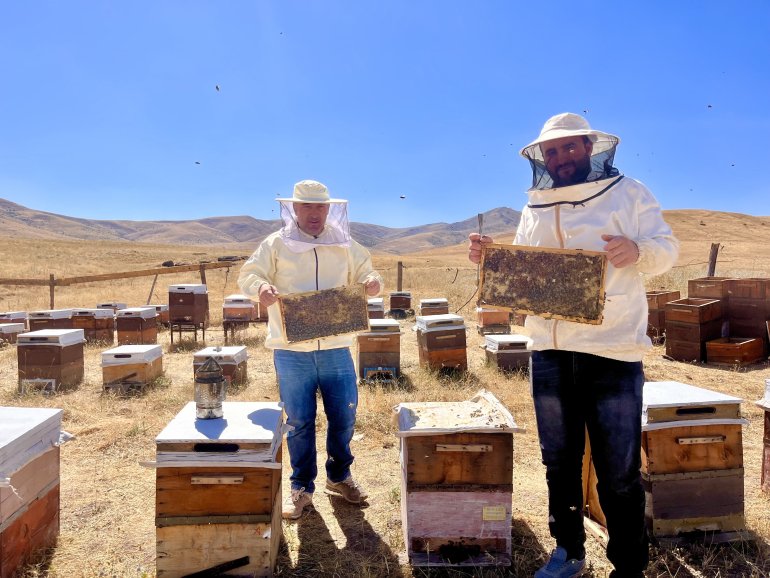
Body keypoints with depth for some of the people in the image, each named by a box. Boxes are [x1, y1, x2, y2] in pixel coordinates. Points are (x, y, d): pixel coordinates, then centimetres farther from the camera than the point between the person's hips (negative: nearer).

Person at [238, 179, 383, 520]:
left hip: (336, 349, 2)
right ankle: (301, 488, 26)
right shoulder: (276, 244, 1)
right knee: (299, 422, 8)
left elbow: (364, 273, 16)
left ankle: (339, 477, 34)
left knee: (345, 416, 10)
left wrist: (372, 282, -9)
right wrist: (261, 288, -24)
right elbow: (247, 275, -1)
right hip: (292, 351, -2)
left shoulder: (345, 245, 8)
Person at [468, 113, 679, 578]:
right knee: (559, 463, 16)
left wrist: (637, 250, -25)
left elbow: (667, 249, -3)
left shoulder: (628, 193, 1)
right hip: (549, 354, 5)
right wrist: (489, 257, -3)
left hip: (613, 353, -4)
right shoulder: (534, 210, 13)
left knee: (619, 472, 4)